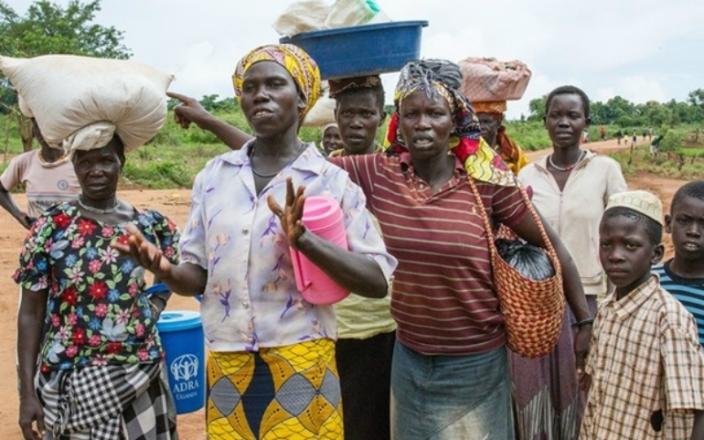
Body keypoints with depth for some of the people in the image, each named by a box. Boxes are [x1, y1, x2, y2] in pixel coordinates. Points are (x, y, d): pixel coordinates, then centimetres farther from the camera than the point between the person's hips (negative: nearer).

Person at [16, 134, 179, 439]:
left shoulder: (147, 224, -2)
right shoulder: (51, 227, -7)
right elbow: (30, 314, -4)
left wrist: (152, 313, 2)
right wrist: (27, 392, -7)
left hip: (140, 375, 2)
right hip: (70, 378, -2)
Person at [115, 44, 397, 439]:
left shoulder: (332, 180, -5)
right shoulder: (214, 175, 4)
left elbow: (378, 281, -11)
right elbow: (198, 275, 7)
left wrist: (305, 240, -23)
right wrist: (165, 271, -14)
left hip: (300, 364, -3)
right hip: (226, 367, 3)